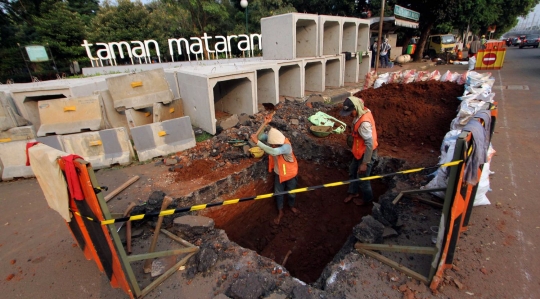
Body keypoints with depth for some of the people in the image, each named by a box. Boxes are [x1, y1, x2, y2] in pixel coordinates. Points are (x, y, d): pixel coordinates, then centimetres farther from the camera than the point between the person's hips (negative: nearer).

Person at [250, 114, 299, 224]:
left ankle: (292, 206, 54)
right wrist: (265, 123, -38)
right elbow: (258, 136, -25)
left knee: (291, 192, 21)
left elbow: (274, 152, -57)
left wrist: (257, 142, -57)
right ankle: (280, 212, 43)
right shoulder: (273, 140, -20)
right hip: (278, 173, 4)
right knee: (278, 193, 18)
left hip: (290, 173, -4)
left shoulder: (286, 146, -40)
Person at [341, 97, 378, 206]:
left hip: (366, 153, -9)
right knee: (353, 171, 24)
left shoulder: (364, 123, -35)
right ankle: (353, 192, 46)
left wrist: (364, 163, -24)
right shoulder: (363, 111, -7)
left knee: (362, 178, 11)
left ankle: (367, 199, 37)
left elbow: (370, 144, -31)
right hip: (359, 151, 9)